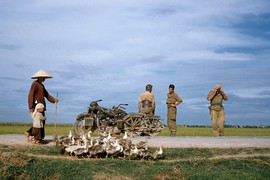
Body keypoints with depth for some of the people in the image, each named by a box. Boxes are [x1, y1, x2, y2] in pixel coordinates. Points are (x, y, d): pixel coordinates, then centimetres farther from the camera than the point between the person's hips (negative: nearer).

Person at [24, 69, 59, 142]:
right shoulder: (35, 83, -10)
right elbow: (31, 95, -15)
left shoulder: (41, 85, 19)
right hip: (36, 105, -9)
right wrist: (31, 107, -20)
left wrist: (54, 99, 2)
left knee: (41, 122, 7)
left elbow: (46, 95, 18)